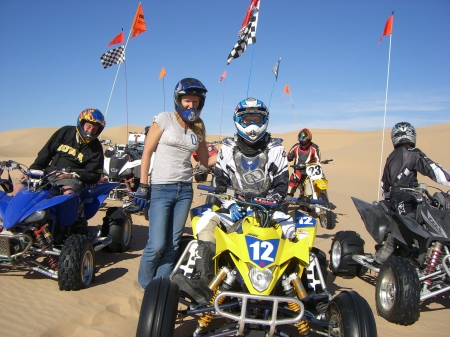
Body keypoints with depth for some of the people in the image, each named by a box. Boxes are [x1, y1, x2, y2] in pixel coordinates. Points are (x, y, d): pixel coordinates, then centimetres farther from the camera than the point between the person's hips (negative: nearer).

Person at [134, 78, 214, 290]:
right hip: (161, 189, -5)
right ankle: (144, 285, 20)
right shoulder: (164, 119, -3)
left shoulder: (198, 128, 11)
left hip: (185, 189, 5)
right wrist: (143, 185, -8)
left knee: (172, 245, 8)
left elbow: (206, 161, 12)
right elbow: (147, 151, -4)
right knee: (157, 245, -6)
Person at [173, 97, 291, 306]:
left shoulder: (275, 149, 7)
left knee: (289, 226, -34)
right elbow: (219, 183, 6)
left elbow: (281, 185, 4)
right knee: (207, 221, -28)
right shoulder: (228, 149, 10)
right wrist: (230, 205, -13)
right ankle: (202, 282, -37)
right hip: (235, 210, 1)